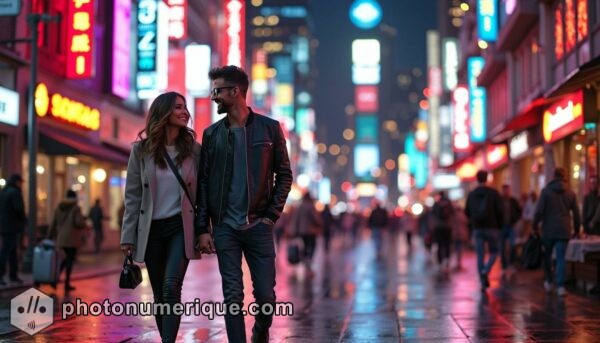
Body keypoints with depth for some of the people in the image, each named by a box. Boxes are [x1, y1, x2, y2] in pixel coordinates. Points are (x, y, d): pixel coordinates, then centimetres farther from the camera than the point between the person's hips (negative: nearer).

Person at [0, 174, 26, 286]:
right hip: (12, 227, -8)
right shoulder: (14, 192, -13)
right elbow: (19, 209, -19)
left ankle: (13, 275, 19)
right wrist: (24, 220, -2)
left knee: (12, 251, 14)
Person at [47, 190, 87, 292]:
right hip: (72, 238, -6)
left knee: (68, 258, 19)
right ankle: (67, 283, 3)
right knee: (70, 259, 2)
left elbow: (53, 224, 11)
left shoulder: (59, 208, 9)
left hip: (61, 238, 6)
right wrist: (83, 220, 5)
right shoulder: (76, 208, -8)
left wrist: (50, 237, 16)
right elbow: (79, 223, -18)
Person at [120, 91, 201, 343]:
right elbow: (132, 195, 2)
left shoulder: (193, 149, 1)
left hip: (181, 227, -1)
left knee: (171, 288, -17)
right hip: (152, 229, 1)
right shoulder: (142, 149, 1)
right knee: (159, 295, 8)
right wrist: (128, 235, -1)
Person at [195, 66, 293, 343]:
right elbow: (203, 183, 5)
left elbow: (284, 175, 6)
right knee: (232, 297, 0)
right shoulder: (212, 134, 7)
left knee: (266, 294, 2)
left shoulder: (269, 128, 2)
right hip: (225, 227, 1)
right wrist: (203, 229, -2)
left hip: (258, 226, -1)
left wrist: (272, 215, -4)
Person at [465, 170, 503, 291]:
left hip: (477, 229, 3)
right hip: (492, 228, -2)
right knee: (494, 252, 12)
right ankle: (486, 271, -15)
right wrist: (499, 224, 6)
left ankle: (483, 283, 3)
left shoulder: (471, 194, 5)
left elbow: (467, 212, 6)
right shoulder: (493, 193, -6)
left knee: (480, 256, 5)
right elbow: (500, 211, -9)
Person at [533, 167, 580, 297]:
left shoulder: (546, 191, -3)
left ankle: (549, 282, 22)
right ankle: (560, 286, -9)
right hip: (564, 230, 2)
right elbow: (576, 213, 12)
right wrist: (576, 229, 22)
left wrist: (535, 226, 1)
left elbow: (539, 210, -9)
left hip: (549, 229, -2)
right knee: (561, 258, 0)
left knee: (547, 255, 16)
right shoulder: (571, 193, 7)